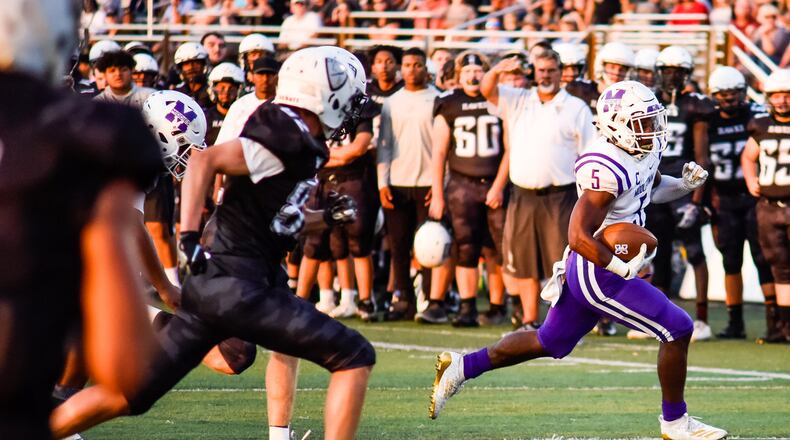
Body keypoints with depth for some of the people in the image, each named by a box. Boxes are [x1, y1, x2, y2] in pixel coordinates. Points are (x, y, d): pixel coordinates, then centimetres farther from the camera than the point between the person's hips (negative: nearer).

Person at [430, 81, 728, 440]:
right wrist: (625, 268, -27)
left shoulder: (644, 152, 3)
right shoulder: (606, 170, -26)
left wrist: (685, 184, 6)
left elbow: (653, 188, 26)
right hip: (597, 274, -10)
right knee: (677, 329, -6)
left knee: (550, 343, 21)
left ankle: (462, 367, 27)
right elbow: (579, 237, -28)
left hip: (586, 271, 10)